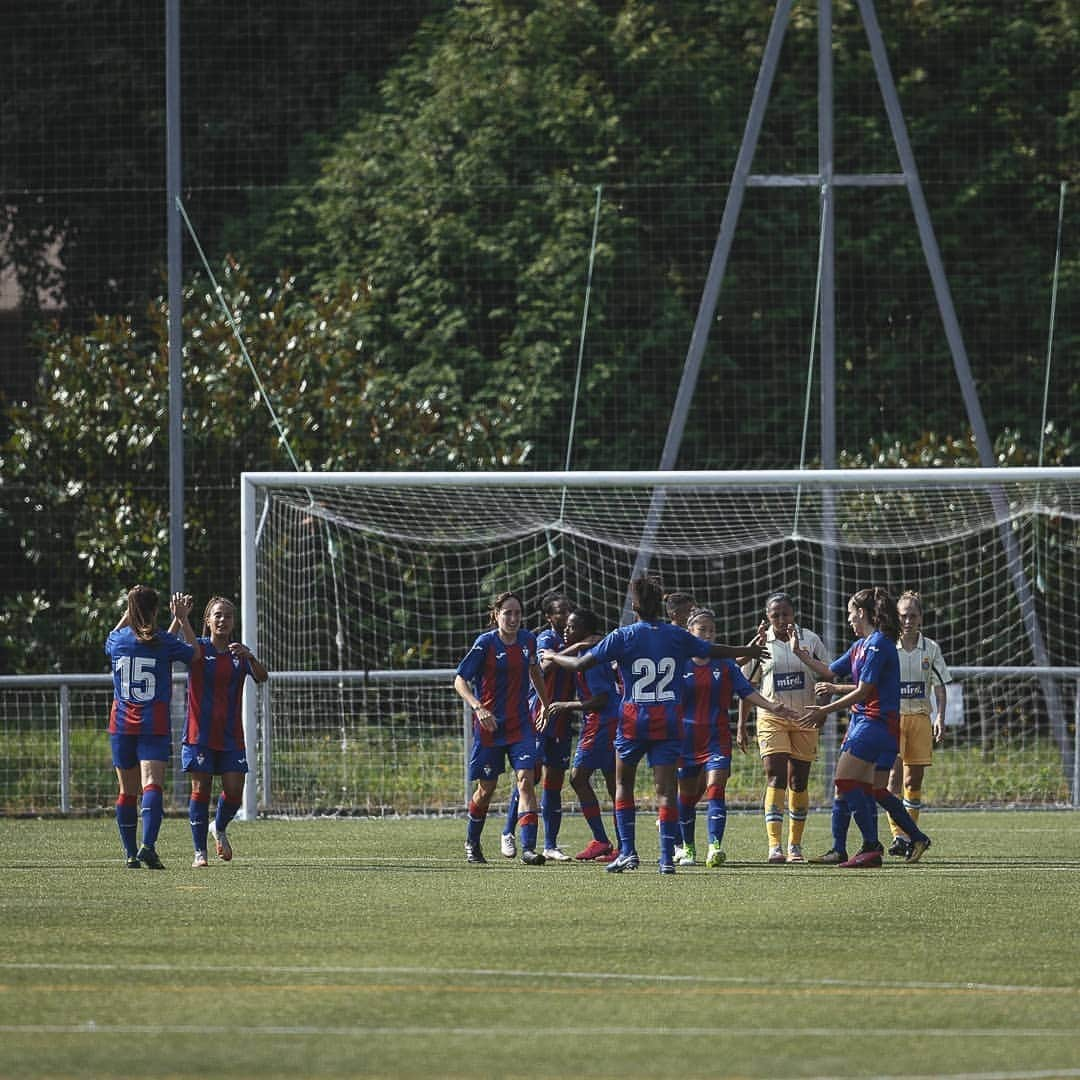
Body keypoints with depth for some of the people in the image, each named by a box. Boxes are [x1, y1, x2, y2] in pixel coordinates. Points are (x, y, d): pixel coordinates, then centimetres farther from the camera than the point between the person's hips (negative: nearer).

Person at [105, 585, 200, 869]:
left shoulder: (118, 640, 0)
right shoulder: (165, 642, -6)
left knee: (127, 790, 12)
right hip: (154, 725, -3)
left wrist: (127, 614, 30)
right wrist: (183, 620, 18)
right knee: (152, 785, -13)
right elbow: (195, 654, 13)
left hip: (122, 724, 3)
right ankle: (148, 845, -32)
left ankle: (130, 854, 16)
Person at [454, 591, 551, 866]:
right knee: (486, 788, 8)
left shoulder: (527, 640, 3)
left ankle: (528, 848, -19)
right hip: (489, 725, -3)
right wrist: (478, 708, -29)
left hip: (521, 724, 3)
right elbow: (460, 680, -14)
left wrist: (545, 705, 26)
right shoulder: (486, 643, -11)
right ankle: (472, 843, 32)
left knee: (526, 780, -14)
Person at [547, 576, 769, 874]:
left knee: (623, 785, 14)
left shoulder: (623, 636, -6)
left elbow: (581, 664, -5)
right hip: (668, 721, 2)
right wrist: (749, 651, 34)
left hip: (634, 720, -2)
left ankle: (628, 852, 5)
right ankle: (667, 857, -8)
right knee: (665, 788, 0)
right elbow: (715, 651, 16)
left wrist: (553, 657, 15)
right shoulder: (677, 636, 2)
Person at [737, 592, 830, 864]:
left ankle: (795, 846, 18)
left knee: (798, 783, 6)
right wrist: (741, 726, 4)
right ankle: (774, 846, -21)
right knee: (775, 778, -14)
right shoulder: (762, 643, 0)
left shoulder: (810, 639, 1)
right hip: (771, 718, -2)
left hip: (804, 718, 2)